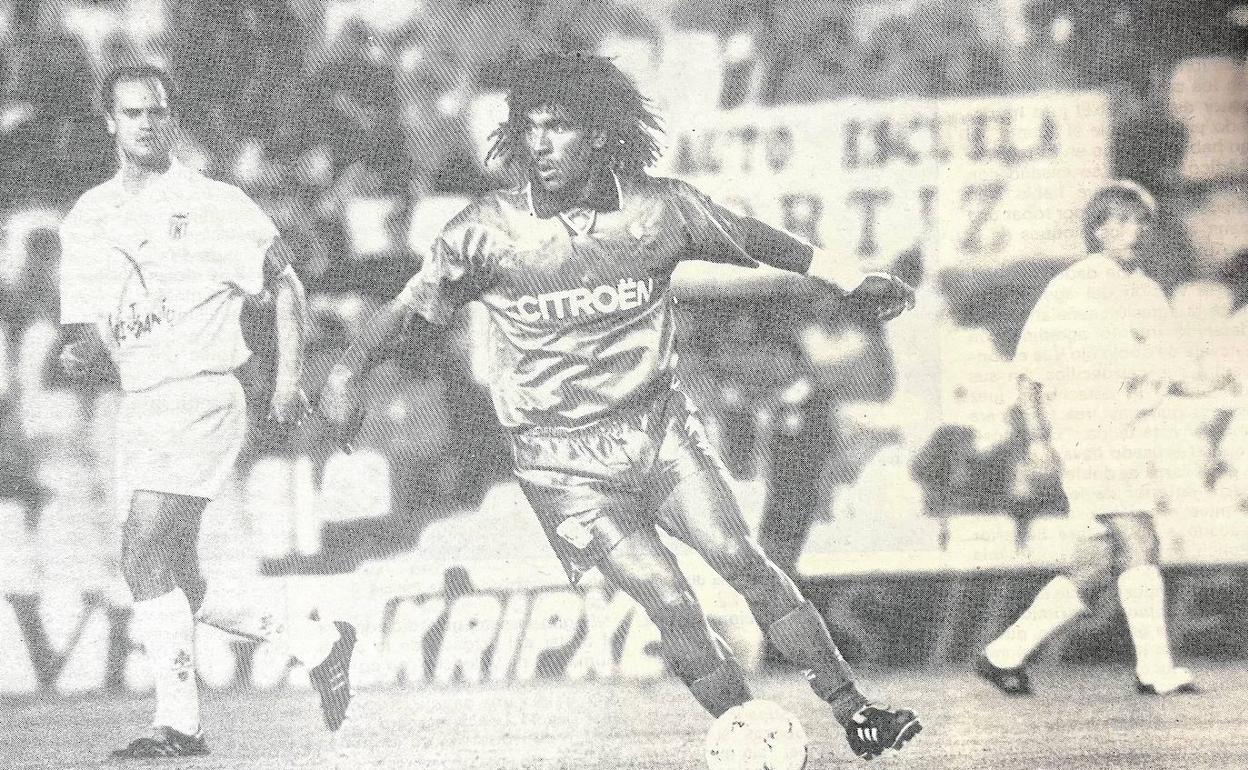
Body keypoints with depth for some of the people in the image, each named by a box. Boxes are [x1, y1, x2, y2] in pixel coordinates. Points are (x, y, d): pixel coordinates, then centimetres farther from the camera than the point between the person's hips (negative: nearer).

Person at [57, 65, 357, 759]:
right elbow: (86, 328, 11)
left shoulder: (215, 206, -3)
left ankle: (179, 723, -12)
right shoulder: (87, 221, 10)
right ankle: (319, 644, 22)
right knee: (176, 583, 5)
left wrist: (290, 379, 0)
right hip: (138, 408, 6)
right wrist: (85, 353, -12)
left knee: (145, 557, -18)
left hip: (202, 396, -6)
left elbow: (285, 285, 5)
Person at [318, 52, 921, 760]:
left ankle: (853, 710, 0)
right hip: (562, 457, -2)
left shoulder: (660, 209, -6)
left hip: (657, 421, 2)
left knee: (742, 562, -10)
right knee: (671, 604, -13)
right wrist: (349, 370, -16)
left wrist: (850, 279, 17)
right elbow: (411, 308, -2)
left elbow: (751, 240, 10)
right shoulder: (490, 231, -12)